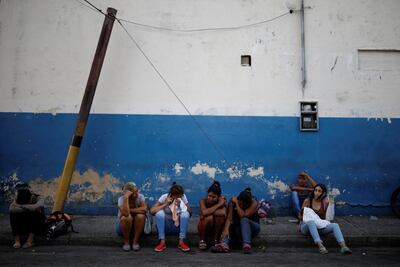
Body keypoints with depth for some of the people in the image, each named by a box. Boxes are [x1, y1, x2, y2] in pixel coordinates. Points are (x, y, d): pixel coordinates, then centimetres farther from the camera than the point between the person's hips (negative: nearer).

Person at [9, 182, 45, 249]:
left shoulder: (38, 199, -18)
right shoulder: (17, 200, -11)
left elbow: (36, 207, -42)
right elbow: (11, 209, -33)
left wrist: (20, 206, -32)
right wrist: (29, 209, -35)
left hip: (37, 228, -2)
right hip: (24, 228, 2)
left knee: (35, 212, -31)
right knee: (13, 213, -21)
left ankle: (30, 240, -28)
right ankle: (17, 240, -22)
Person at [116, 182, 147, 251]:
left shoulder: (140, 197, -14)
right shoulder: (121, 199, -20)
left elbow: (144, 209, -31)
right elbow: (126, 213, -38)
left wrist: (129, 210, -27)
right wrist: (126, 198, -39)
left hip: (137, 226, 2)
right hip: (122, 226, -2)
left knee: (140, 216, -29)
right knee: (127, 217, -33)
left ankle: (136, 241, -14)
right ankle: (126, 242, -12)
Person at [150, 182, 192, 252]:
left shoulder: (183, 197, -10)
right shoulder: (164, 197, -14)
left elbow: (190, 212, -12)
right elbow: (152, 211, -23)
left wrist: (181, 205, -26)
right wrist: (165, 204, -29)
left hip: (178, 226, 1)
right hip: (165, 227, -1)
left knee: (185, 214, -27)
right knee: (159, 213, -29)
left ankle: (181, 242, -18)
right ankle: (162, 242, -21)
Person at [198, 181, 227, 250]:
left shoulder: (221, 201, -17)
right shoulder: (203, 201, -18)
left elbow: (223, 213, -38)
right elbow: (204, 212, -39)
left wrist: (209, 211, -31)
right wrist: (218, 205, -32)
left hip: (216, 229, 1)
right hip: (204, 229, -1)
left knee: (220, 216, -28)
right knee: (209, 217, -32)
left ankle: (215, 239, -9)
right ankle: (202, 240, -8)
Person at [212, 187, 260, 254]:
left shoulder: (254, 203, -22)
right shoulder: (233, 202, -17)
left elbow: (243, 216, -33)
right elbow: (229, 218, -26)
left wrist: (236, 203, -30)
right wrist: (226, 230, -42)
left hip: (252, 228, -3)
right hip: (239, 229, 3)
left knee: (244, 220, -33)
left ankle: (247, 245, -46)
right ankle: (224, 244, -50)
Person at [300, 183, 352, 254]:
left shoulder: (325, 202, 2)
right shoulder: (307, 201, -5)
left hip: (319, 226, 3)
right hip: (306, 226, -3)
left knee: (335, 225, -25)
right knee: (311, 222, -40)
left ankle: (343, 246, -43)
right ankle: (320, 246, -54)